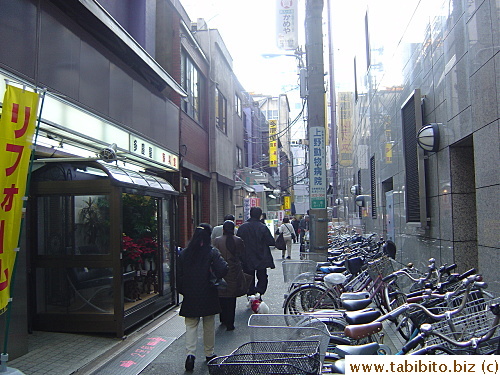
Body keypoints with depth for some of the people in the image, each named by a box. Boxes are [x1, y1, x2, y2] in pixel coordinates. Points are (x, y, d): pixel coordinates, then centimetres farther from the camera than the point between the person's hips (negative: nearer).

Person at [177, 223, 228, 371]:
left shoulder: (184, 253, 0)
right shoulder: (212, 252, -10)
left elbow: (179, 276, 4)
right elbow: (222, 270, -21)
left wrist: (183, 291, 14)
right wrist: (215, 276, 0)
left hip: (189, 296, 2)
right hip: (208, 296, -2)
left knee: (191, 325, 7)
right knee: (209, 325, 13)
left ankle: (190, 353, -9)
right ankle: (209, 354, 23)